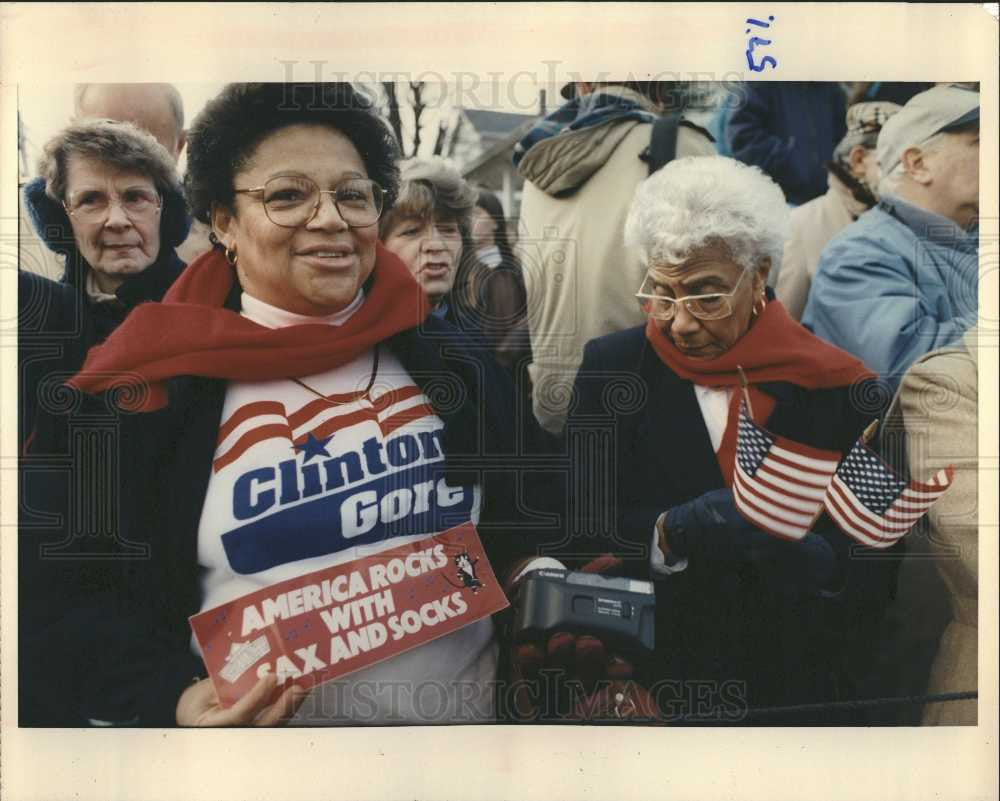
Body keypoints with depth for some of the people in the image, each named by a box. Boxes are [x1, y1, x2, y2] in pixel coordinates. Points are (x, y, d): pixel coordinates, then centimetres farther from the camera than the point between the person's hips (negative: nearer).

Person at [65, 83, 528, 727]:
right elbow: (117, 604, -5)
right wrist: (172, 701, -21)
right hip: (260, 718, -2)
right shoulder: (154, 390, -9)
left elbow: (528, 527, 5)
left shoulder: (448, 357, -3)